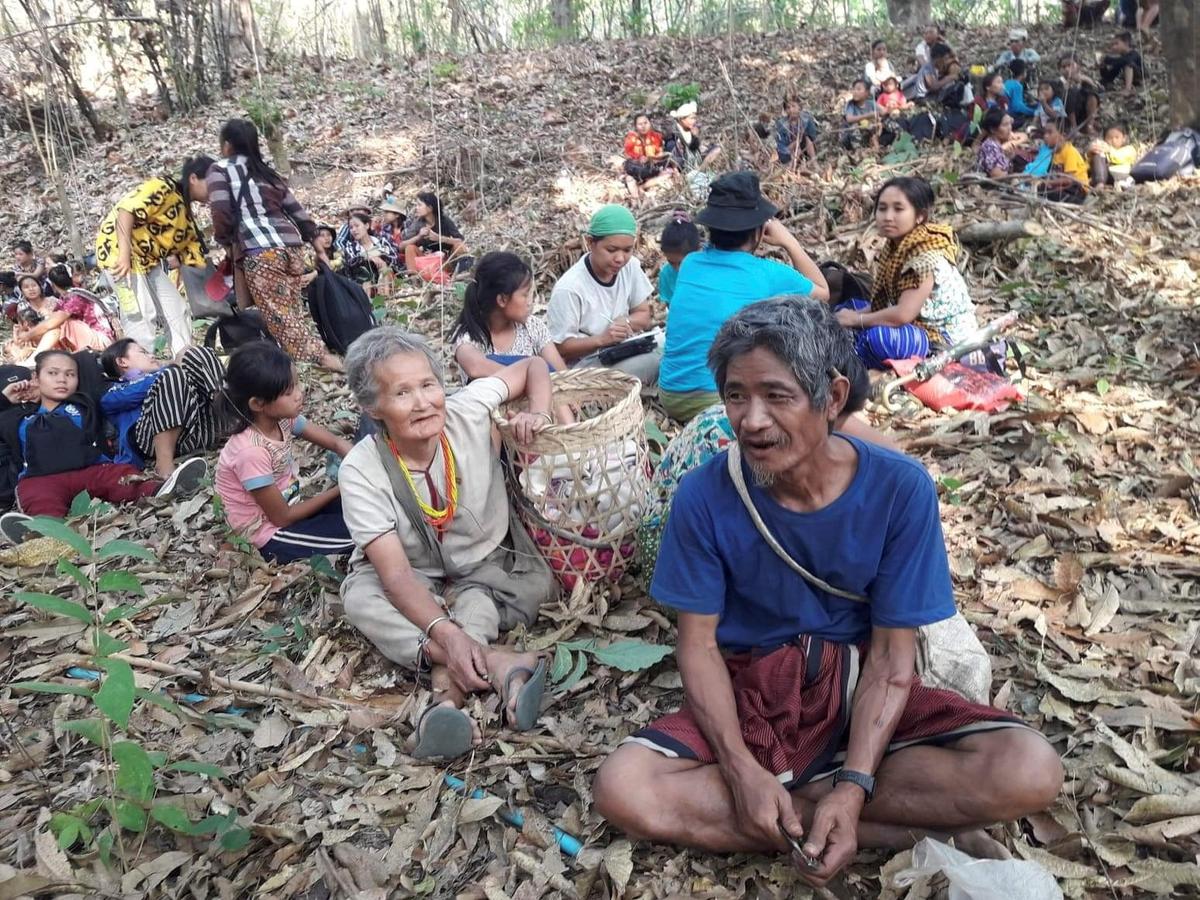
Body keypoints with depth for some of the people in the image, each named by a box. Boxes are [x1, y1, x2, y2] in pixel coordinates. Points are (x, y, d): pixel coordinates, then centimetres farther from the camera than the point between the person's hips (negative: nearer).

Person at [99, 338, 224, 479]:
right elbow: (140, 390, 4)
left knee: (197, 353, 0)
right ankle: (165, 463, -37)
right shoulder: (112, 393, 25)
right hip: (151, 437, -4)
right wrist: (175, 365, 8)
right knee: (172, 375, -28)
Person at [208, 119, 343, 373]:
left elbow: (222, 213, -7)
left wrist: (225, 242, 10)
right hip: (291, 247, 7)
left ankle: (324, 359, -15)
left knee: (280, 316, -5)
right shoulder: (267, 172, 24)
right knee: (294, 312, 12)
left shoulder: (220, 170, 7)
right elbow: (296, 210, 23)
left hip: (260, 252, -7)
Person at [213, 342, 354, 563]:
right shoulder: (252, 452, -30)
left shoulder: (282, 418, -9)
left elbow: (337, 443, -2)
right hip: (270, 538, -7)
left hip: (288, 509, 7)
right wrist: (337, 490, -14)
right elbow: (282, 518, -20)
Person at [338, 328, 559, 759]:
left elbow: (532, 366, -2)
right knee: (360, 598, -30)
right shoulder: (361, 471, -25)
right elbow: (396, 574, -31)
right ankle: (499, 664, -37)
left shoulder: (468, 410, -20)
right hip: (415, 582, -1)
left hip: (489, 563, 2)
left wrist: (538, 413, -24)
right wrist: (446, 633, -48)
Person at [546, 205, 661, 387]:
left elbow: (643, 315, 9)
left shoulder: (630, 266, -3)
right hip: (584, 363, -7)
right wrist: (601, 339, -29)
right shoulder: (569, 288, -20)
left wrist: (625, 323, -14)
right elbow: (560, 348, -15)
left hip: (622, 353, 7)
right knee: (653, 361, -29)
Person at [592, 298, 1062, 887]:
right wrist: (742, 768, -22)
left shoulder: (900, 489, -16)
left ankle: (789, 790, -13)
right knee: (622, 791, -27)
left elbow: (892, 654, -12)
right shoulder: (704, 497, -15)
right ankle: (916, 835, -18)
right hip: (751, 690, 1)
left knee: (1030, 772, -24)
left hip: (862, 686, -1)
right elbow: (698, 643, -8)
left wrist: (853, 786, -23)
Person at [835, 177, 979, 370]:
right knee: (846, 309, 12)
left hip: (946, 339, -10)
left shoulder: (926, 256, -23)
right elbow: (884, 302, 7)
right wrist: (851, 316, -9)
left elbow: (903, 314, -30)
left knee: (879, 338, -35)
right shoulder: (896, 246, 4)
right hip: (919, 327, 10)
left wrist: (857, 320, -17)